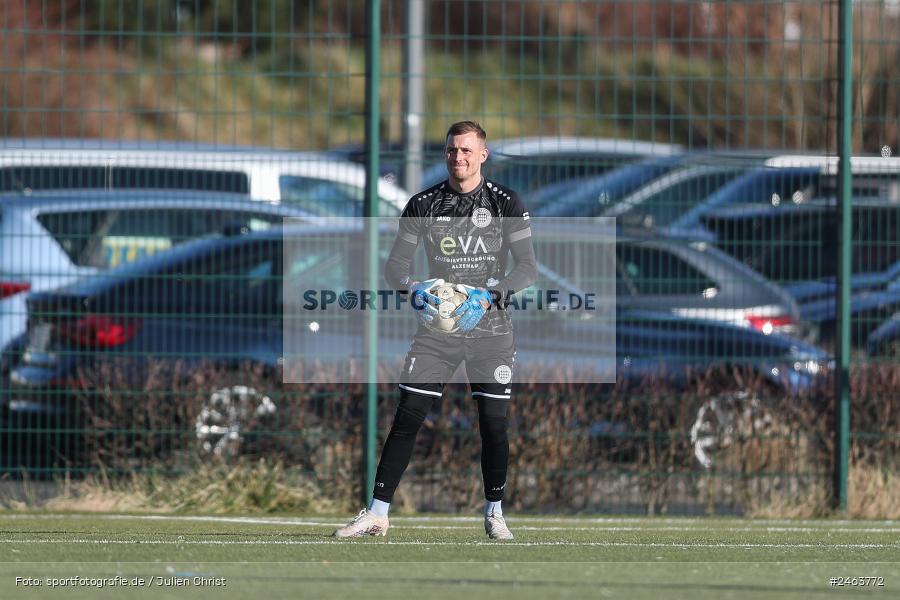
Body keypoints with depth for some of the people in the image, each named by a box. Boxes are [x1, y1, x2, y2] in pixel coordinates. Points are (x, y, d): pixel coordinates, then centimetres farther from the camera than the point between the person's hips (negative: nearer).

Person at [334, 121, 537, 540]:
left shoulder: (506, 204, -2)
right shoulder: (423, 205, 2)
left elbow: (528, 268, -6)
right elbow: (395, 263, 2)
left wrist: (489, 297, -23)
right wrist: (413, 291, -20)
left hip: (489, 325, -1)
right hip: (437, 326, 1)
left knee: (494, 422, -1)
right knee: (407, 418, -6)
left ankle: (494, 513, 17)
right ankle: (377, 513, -4)